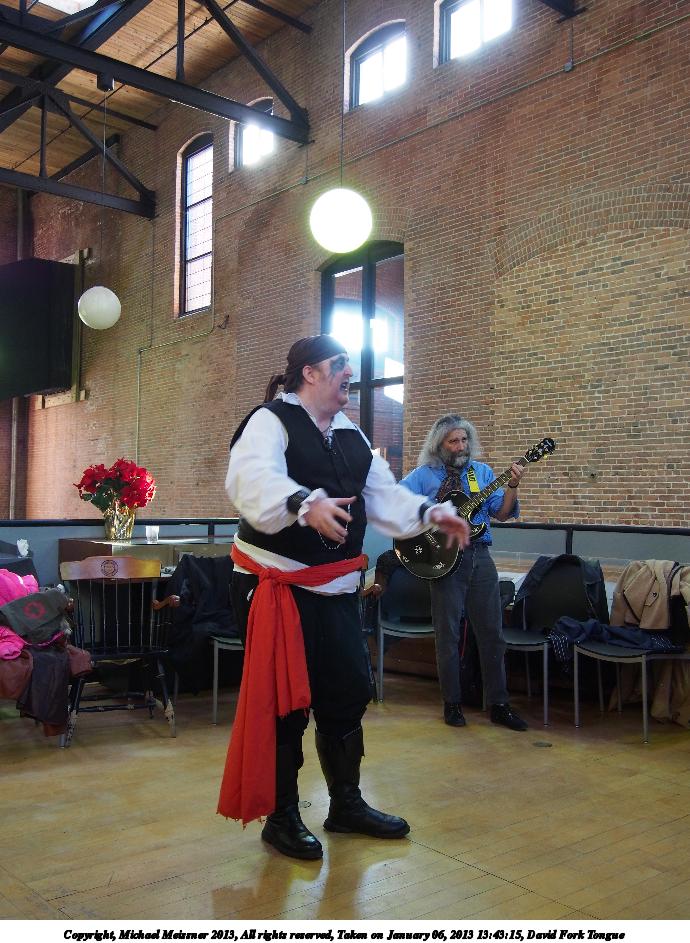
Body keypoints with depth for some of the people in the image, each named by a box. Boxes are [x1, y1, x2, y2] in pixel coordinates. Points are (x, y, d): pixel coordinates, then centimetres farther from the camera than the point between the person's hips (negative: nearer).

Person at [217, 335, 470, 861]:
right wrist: (306, 505, -48)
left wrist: (432, 513, 1)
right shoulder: (270, 422, -11)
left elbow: (384, 496, 16)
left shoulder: (351, 436, 14)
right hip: (277, 585, -7)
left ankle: (347, 804, 31)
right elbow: (253, 480, -31)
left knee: (348, 694, 13)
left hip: (336, 587, 8)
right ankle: (281, 817, 21)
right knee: (283, 703, 1)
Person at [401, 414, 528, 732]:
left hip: (479, 557, 3)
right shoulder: (424, 474, 3)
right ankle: (452, 704, 16)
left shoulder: (482, 472, 11)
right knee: (448, 635, 4)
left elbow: (502, 513, 5)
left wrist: (512, 486, -11)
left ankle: (499, 704, 14)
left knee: (492, 633, 5)